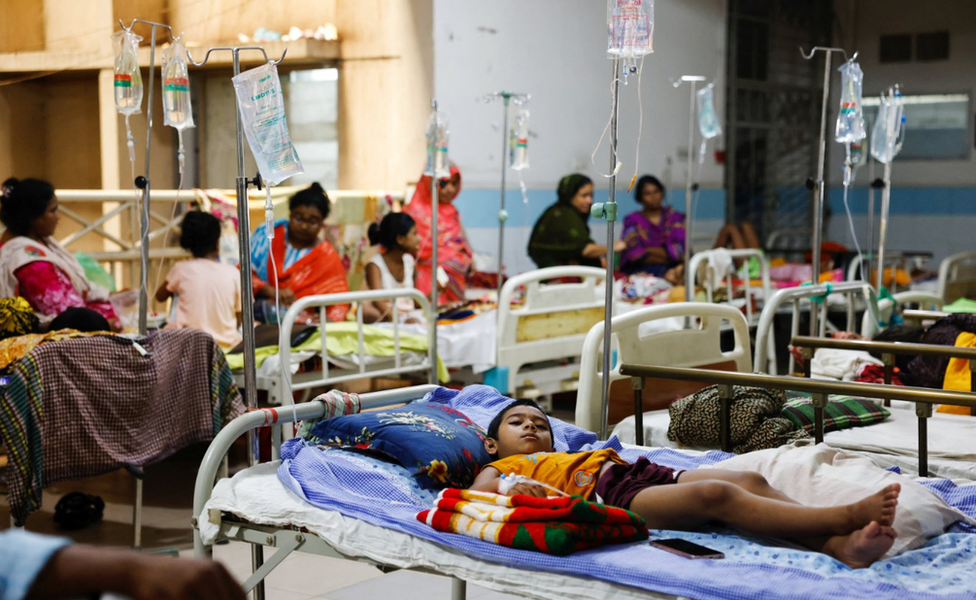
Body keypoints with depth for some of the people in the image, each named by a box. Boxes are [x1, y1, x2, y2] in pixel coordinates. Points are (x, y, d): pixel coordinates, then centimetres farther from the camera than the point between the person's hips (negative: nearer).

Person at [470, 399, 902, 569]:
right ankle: (848, 515, -34)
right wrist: (510, 491, -21)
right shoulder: (502, 468, 21)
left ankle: (838, 545, -35)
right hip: (618, 499, -8)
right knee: (717, 494, -29)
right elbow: (475, 493, 0)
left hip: (647, 474, 8)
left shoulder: (565, 458, 40)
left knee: (750, 480, -17)